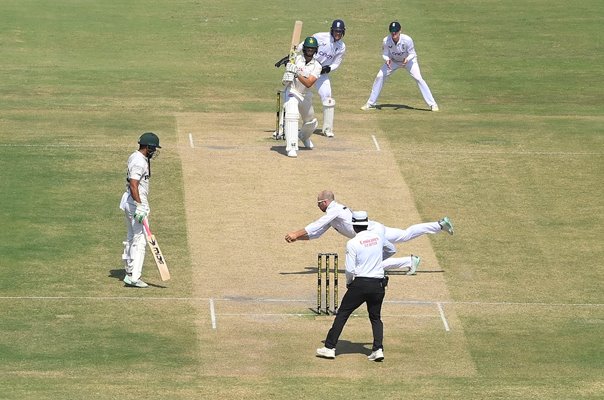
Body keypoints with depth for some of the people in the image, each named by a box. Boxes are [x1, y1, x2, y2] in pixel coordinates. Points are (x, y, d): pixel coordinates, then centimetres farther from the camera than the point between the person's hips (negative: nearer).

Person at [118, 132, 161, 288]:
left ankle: (129, 270, 33)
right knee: (140, 240, -10)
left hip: (131, 203, 11)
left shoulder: (134, 156, 11)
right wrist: (139, 207, -33)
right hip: (136, 203, -11)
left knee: (132, 237, 22)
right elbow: (133, 185, -30)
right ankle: (134, 277, -13)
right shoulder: (139, 162, -21)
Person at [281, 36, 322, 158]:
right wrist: (286, 78, -34)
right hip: (292, 92, -5)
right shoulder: (296, 59, -9)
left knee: (311, 122, 21)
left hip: (305, 96, 5)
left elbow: (308, 83, -20)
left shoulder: (316, 66, -6)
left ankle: (304, 136, 56)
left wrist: (297, 74, -35)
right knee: (291, 116, -29)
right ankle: (291, 147, -34)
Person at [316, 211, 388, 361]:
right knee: (375, 317, 16)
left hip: (360, 284, -4)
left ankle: (330, 347, 6)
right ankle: (378, 348, -1)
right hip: (379, 284, 4)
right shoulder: (378, 237, 5)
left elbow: (350, 269, -12)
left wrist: (349, 282, 7)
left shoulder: (353, 243, -10)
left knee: (342, 314, 6)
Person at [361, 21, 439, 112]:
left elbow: (412, 54, -21)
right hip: (393, 60, 3)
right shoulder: (386, 41, -27)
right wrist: (387, 59, -37)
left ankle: (432, 104, -12)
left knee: (418, 79, -17)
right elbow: (385, 54, -14)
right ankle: (371, 103, 7)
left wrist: (407, 59, -42)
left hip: (408, 60, -3)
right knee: (379, 77, -7)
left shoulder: (407, 40, -33)